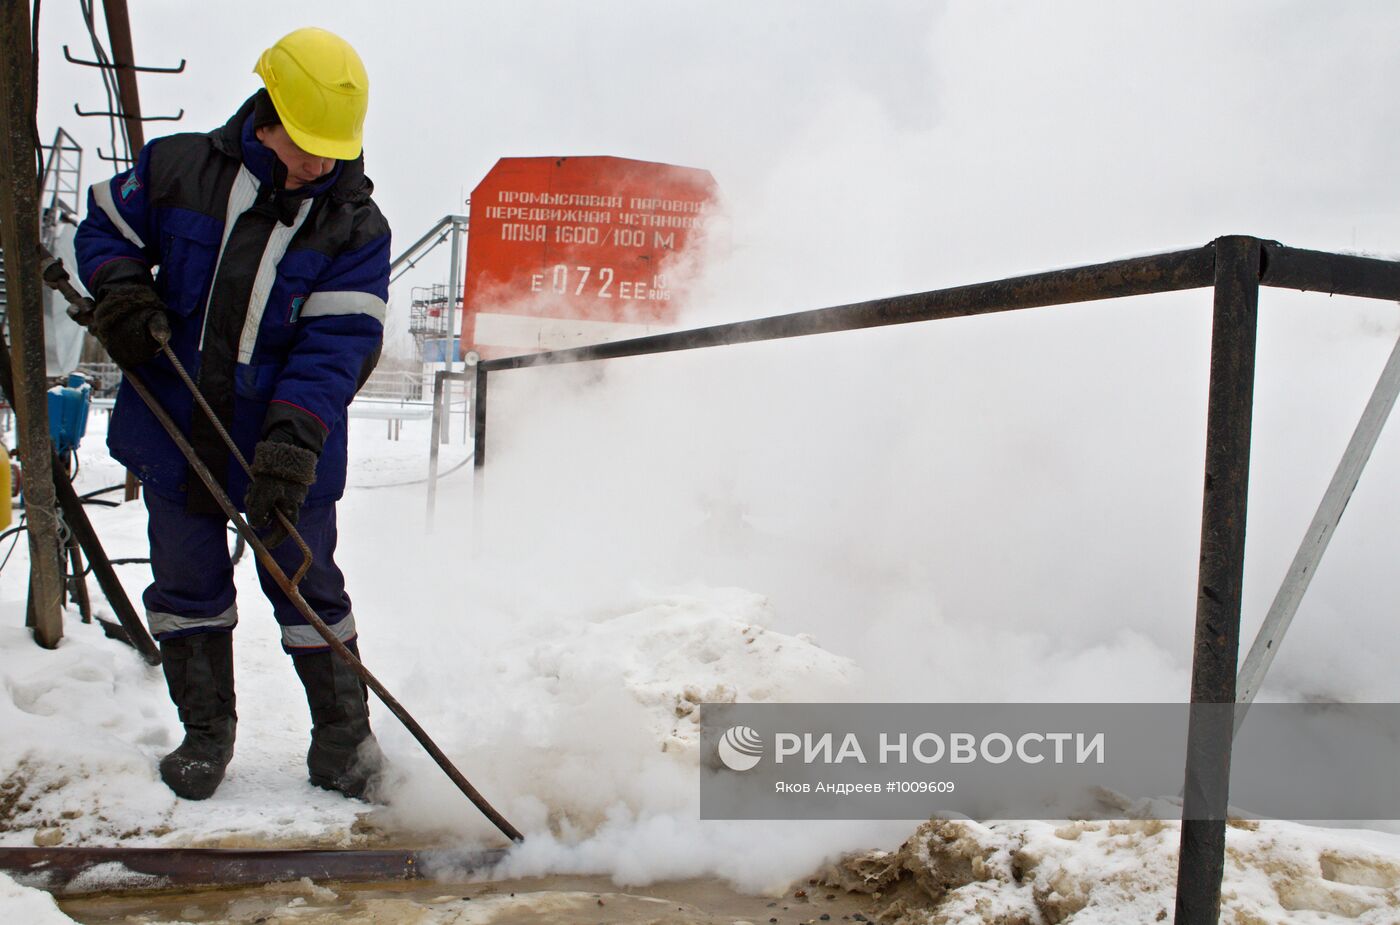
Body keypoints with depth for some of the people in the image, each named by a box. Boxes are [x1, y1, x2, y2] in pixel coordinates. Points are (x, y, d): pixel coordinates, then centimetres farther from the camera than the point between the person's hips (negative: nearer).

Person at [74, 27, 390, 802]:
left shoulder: (355, 227, -8)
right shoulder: (178, 169, -3)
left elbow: (336, 343, -17)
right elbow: (107, 225, 13)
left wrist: (292, 441, -28)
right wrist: (121, 289, -10)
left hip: (286, 447, -2)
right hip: (176, 432, 2)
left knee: (309, 592, 5)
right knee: (187, 587, 12)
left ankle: (342, 739, 21)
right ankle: (206, 731, 30)